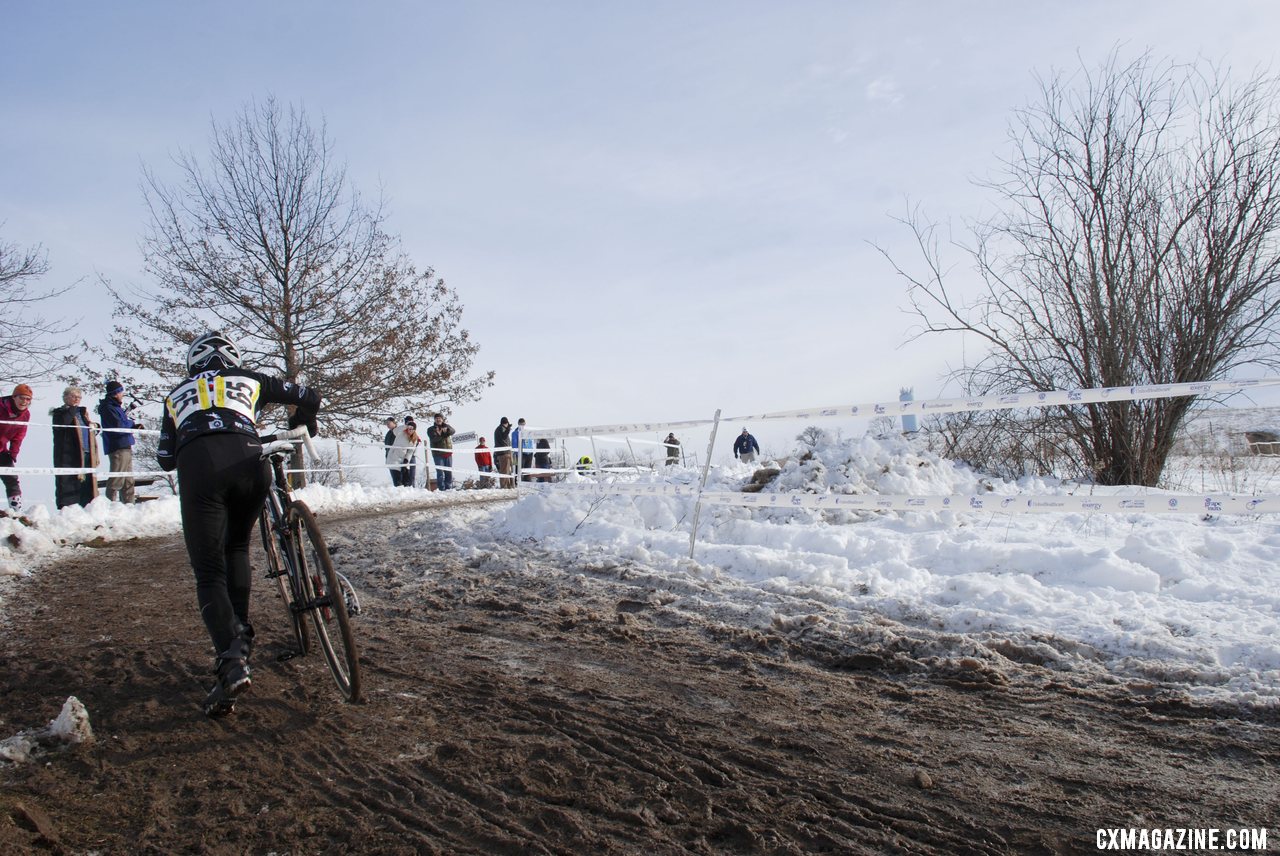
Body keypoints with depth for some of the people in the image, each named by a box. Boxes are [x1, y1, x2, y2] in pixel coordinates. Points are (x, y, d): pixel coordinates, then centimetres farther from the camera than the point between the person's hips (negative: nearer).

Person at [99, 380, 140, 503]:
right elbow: (119, 427, -19)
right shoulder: (108, 408, -11)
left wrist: (134, 426, 3)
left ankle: (128, 504, 19)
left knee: (128, 481, 13)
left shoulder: (116, 407, 19)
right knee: (117, 480, -11)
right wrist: (132, 423, -2)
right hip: (118, 448, -10)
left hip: (125, 447, 10)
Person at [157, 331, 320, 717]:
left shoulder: (177, 394, 34)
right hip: (247, 460, 1)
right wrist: (303, 424, 48)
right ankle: (240, 636, 17)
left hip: (198, 466, 0)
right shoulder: (248, 380, 30)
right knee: (237, 548, 26)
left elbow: (165, 458, 33)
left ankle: (231, 661, -18)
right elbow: (309, 397, 28)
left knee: (209, 573, 1)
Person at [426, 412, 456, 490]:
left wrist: (446, 430, -29)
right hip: (438, 453, -3)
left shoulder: (446, 426, 15)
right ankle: (442, 489, -8)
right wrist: (443, 434, -21)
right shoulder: (431, 429, 7)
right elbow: (434, 439, -11)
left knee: (449, 471, 4)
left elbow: (452, 431, -8)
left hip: (448, 452, 3)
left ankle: (449, 488, 9)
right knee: (440, 472, -8)